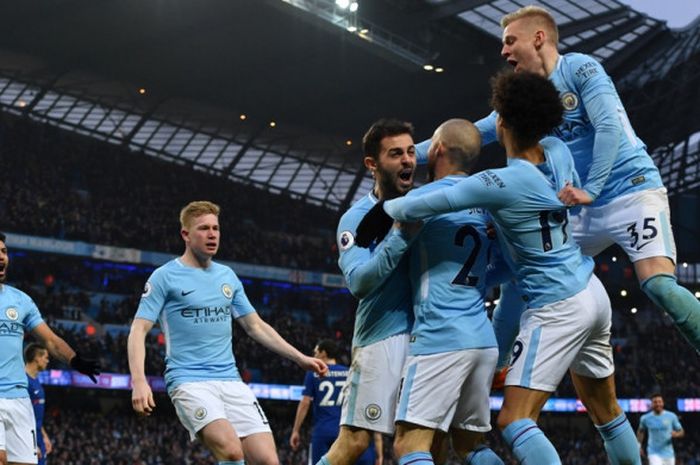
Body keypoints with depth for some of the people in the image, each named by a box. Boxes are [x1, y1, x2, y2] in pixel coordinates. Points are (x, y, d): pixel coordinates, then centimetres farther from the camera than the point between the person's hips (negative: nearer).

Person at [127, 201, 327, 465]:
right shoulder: (165, 277, 0)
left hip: (231, 381, 6)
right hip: (189, 381, -5)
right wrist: (139, 381, -21)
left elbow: (256, 327, 23)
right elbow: (139, 330, -6)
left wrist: (300, 359, 16)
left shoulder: (228, 276, 16)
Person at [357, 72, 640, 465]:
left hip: (557, 309, -9)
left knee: (515, 421, -11)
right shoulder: (559, 152, 1)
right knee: (607, 413, 19)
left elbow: (428, 205, -21)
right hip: (594, 293, 9)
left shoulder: (503, 184, -19)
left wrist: (381, 212, -6)